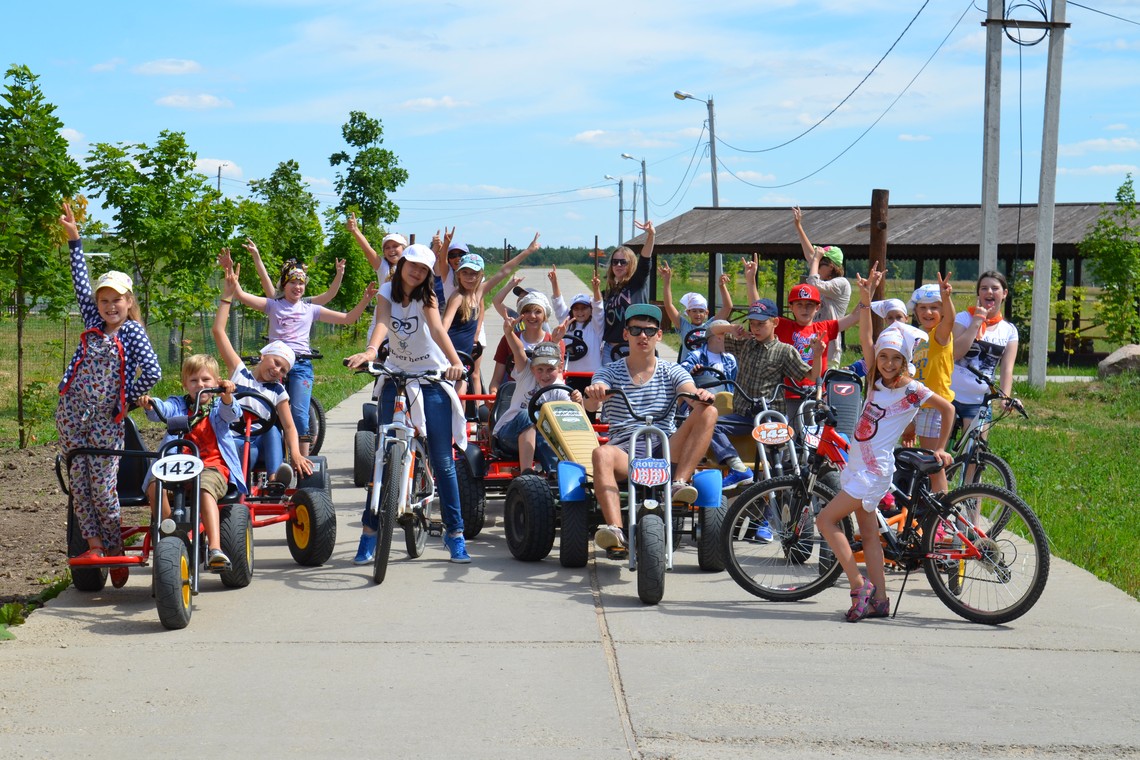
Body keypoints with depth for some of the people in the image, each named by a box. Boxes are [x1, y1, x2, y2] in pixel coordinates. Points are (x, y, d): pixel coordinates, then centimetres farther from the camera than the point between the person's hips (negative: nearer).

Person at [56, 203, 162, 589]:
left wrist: (127, 398, -4)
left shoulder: (133, 332, -5)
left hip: (107, 419, -4)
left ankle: (115, 548, 10)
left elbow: (152, 373, -14)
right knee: (79, 481, 2)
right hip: (72, 413, 4)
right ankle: (93, 543, 9)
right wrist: (74, 239, 10)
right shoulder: (93, 323, 8)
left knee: (104, 487, -4)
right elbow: (81, 282, 10)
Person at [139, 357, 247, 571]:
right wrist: (150, 404, -24)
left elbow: (231, 414, -5)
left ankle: (215, 548, -45)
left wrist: (227, 396, -27)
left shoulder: (218, 407, 17)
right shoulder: (179, 405, 20)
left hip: (213, 466, -2)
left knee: (205, 489, -36)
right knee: (155, 484, -28)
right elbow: (162, 410, 0)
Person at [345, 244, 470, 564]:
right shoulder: (388, 292, -3)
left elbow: (437, 328, -26)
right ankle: (370, 530, 8)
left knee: (442, 461, -2)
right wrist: (370, 351, -43)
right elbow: (382, 322, -22)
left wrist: (455, 362, -43)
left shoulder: (426, 297, -8)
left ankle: (454, 532, 7)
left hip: (432, 379, -2)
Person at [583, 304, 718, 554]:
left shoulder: (671, 372, 14)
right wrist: (593, 394, -34)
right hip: (625, 451, -1)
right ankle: (614, 529, -50)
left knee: (708, 412, -20)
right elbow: (592, 405, -8)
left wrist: (702, 395, -32)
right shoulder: (610, 372, 11)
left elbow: (692, 394, -6)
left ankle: (680, 482, -29)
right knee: (602, 454, -37)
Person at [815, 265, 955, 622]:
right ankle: (878, 600, 12)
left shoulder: (912, 389, -9)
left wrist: (940, 449, 3)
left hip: (874, 470, -7)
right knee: (868, 532, 8)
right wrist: (866, 298, -6)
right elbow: (865, 336, 3)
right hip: (859, 465, 7)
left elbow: (948, 409, 0)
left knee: (826, 519, -11)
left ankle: (859, 586, -7)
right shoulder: (877, 379, 7)